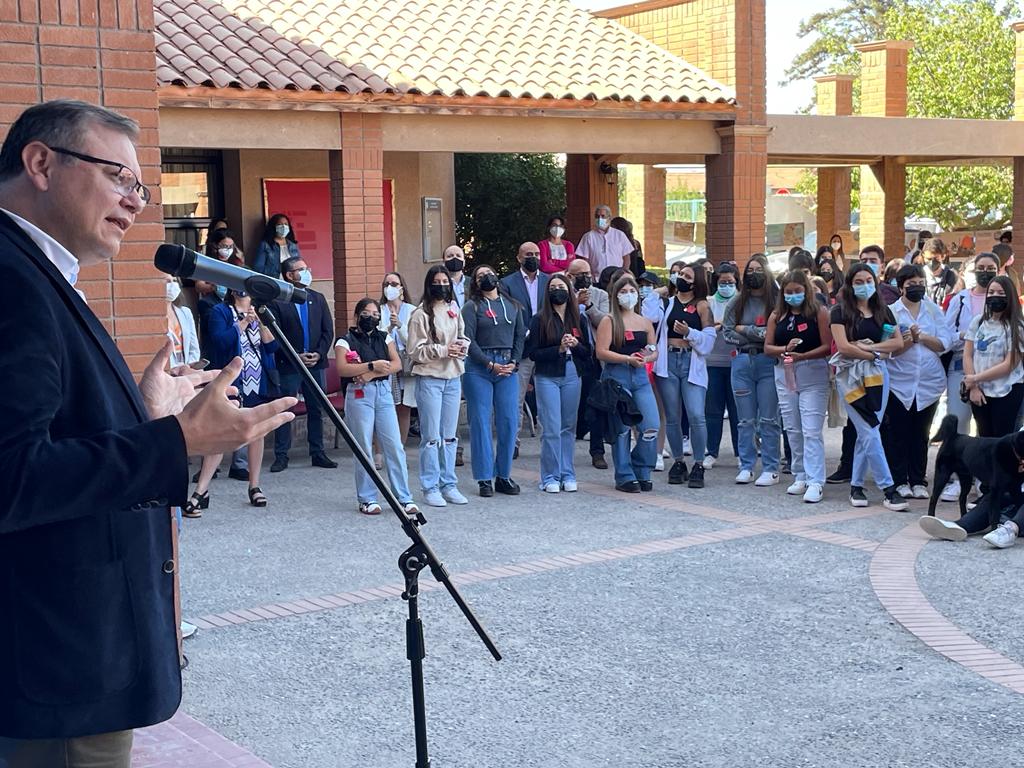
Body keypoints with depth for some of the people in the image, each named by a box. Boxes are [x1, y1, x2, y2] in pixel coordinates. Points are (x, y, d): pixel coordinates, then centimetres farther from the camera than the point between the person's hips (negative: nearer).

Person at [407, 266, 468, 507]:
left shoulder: (454, 310, 11)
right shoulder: (420, 314, -6)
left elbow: (463, 337, 20)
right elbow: (415, 351, -9)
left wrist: (462, 345, -2)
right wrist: (443, 350, -16)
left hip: (453, 378, 6)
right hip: (429, 378, -6)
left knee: (450, 435, 10)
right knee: (431, 436, -3)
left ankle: (448, 485, 17)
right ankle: (430, 488, 4)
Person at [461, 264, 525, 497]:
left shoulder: (512, 305, 14)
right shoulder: (472, 307, 1)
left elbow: (520, 336, 13)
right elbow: (469, 340, -6)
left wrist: (513, 362, -1)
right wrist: (491, 365, -11)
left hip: (508, 369, 4)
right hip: (479, 368, -4)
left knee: (509, 421, 0)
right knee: (481, 422, -2)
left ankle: (503, 476, 10)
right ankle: (484, 478, 3)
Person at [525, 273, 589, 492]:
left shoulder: (578, 319, 10)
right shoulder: (540, 320, 0)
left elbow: (588, 351, 10)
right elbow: (532, 353, -5)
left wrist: (575, 345, -9)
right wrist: (558, 349, -14)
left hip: (572, 377, 3)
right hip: (547, 377, -3)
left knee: (569, 428, 7)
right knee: (551, 429, -6)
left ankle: (567, 475, 15)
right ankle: (550, 478, 2)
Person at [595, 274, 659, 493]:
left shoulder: (645, 322, 15)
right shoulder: (609, 321, 1)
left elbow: (655, 352, 17)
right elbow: (601, 352, -8)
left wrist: (647, 358, -6)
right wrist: (629, 359, -16)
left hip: (640, 377, 4)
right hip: (616, 377, -4)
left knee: (651, 427, -6)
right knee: (621, 429, -2)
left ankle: (641, 472, 12)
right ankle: (625, 477, 8)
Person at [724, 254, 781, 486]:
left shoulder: (776, 300, -3)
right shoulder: (737, 301, 9)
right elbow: (728, 333, 4)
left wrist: (744, 330, -7)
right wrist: (757, 335, -6)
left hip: (767, 363, -4)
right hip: (742, 362, 4)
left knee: (768, 419, 0)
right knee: (745, 419, 8)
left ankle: (771, 469, 6)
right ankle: (746, 467, 15)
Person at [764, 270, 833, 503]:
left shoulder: (819, 313, -4)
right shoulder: (777, 316, 9)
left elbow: (827, 347, -10)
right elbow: (767, 348, 7)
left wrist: (802, 356, -21)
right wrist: (785, 349, -12)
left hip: (813, 374, -5)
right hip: (785, 374, 5)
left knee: (812, 430, -10)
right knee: (792, 429, 10)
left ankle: (815, 482, -11)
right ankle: (800, 477, 21)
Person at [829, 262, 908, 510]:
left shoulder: (882, 311, 11)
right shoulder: (841, 311, -3)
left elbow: (898, 342, 2)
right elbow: (843, 346, -13)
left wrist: (867, 346, -10)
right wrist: (875, 354, -7)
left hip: (878, 373, 5)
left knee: (865, 434, 7)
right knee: (870, 434, -9)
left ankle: (856, 486, 17)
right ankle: (888, 489, -8)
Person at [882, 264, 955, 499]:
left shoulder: (934, 310, 8)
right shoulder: (890, 311, 0)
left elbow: (945, 343, -1)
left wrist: (922, 337, -13)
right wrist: (910, 339, -21)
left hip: (929, 382, 2)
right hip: (899, 381, -2)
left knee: (921, 433, 7)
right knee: (897, 433, 0)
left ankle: (918, 481, 14)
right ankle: (900, 481, 8)